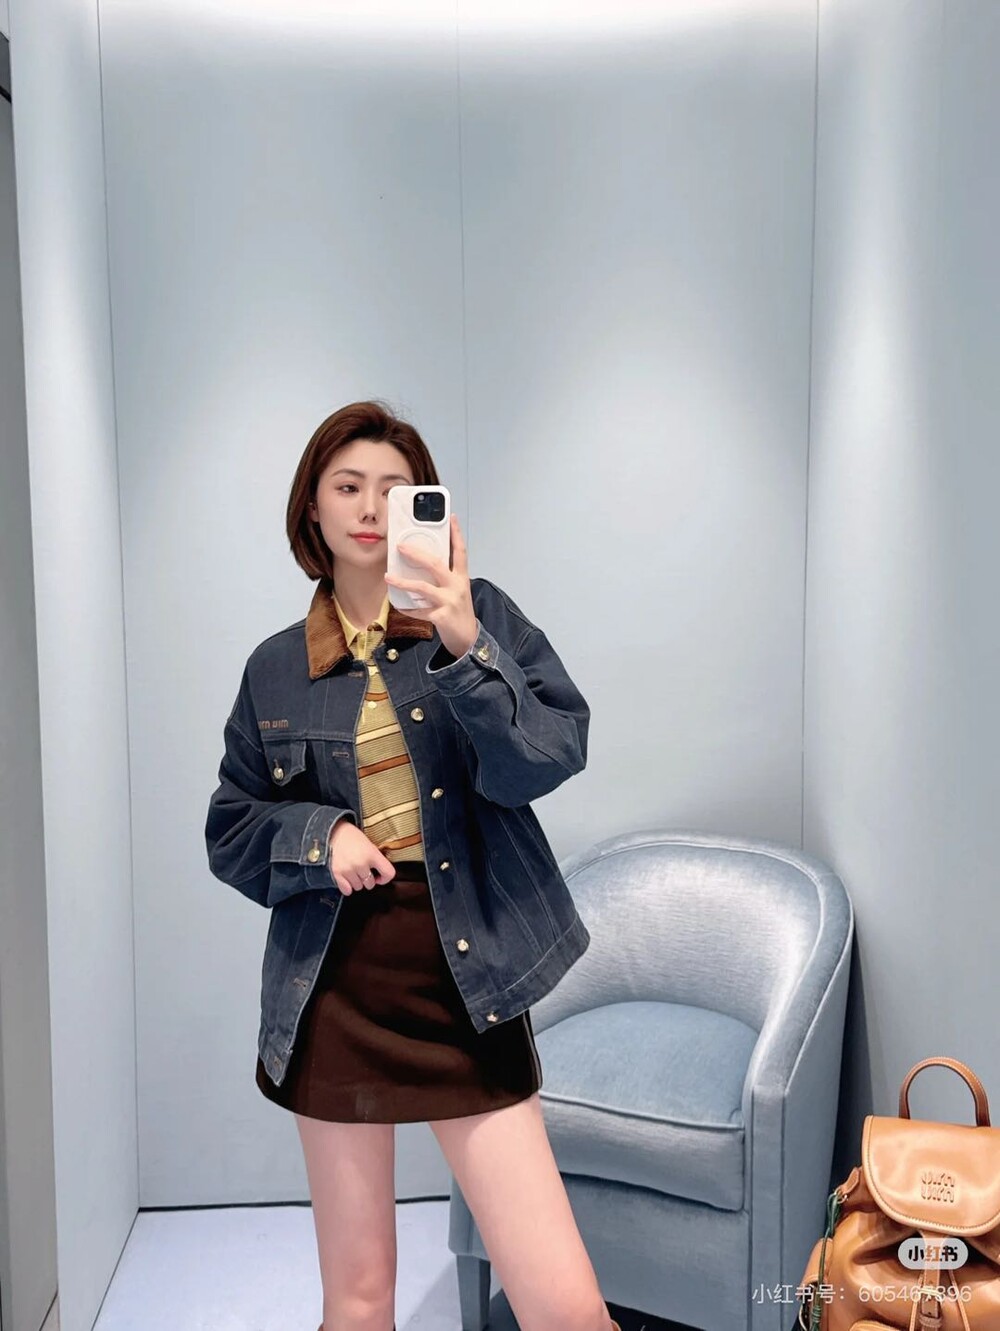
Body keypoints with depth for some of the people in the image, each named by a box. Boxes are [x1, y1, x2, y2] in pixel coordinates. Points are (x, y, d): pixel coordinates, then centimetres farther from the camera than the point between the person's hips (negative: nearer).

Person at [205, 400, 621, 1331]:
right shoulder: (276, 668, 6)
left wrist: (464, 648, -25)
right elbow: (230, 832, 11)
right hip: (334, 982, 2)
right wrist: (321, 834, -9)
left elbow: (550, 757, -11)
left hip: (464, 974, -1)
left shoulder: (478, 613, 1)